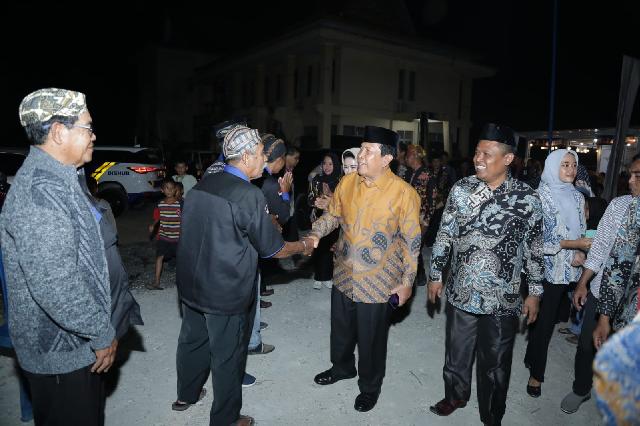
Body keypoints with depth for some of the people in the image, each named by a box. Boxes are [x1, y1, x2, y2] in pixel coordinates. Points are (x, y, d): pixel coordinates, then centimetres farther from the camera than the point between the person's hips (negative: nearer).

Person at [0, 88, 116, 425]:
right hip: (62, 350, -9)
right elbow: (55, 285, -29)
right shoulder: (40, 189, -25)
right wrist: (102, 334, -17)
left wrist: (99, 327, 20)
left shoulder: (55, 180, 9)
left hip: (75, 341, 9)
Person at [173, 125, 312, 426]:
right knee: (227, 355, 11)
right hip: (226, 292, -7)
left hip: (190, 285, 7)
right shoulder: (250, 195, -21)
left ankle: (186, 395, 48)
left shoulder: (201, 185, 0)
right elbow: (274, 250, -13)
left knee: (192, 339, 25)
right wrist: (304, 246, 6)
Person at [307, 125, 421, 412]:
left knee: (371, 340, 13)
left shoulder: (403, 192, -16)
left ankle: (369, 387, 39)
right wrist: (316, 234, -10)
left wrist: (407, 282, -8)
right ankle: (342, 367, 52)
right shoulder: (347, 182, -3)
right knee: (341, 329, 24)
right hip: (344, 276, 5)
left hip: (378, 283, -4)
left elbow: (412, 241, -10)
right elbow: (332, 215, 9)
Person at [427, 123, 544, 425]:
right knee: (456, 354, 20)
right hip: (461, 293, 2)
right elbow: (444, 235, 2)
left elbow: (534, 248, 0)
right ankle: (455, 396, 47)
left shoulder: (527, 198, -9)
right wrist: (435, 275, 5)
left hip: (502, 299, -1)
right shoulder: (461, 189, -5)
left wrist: (535, 292, 2)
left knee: (495, 364, 15)